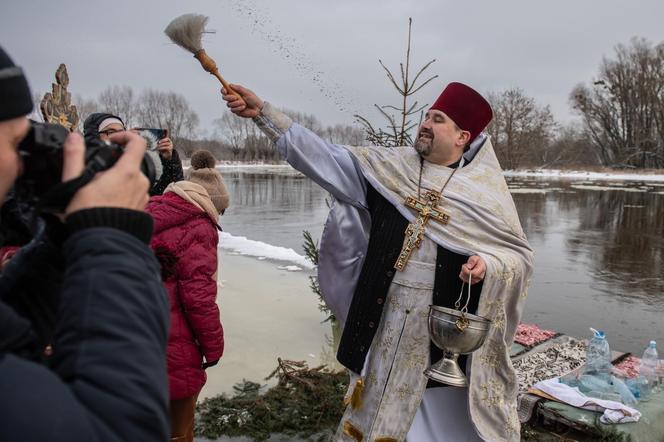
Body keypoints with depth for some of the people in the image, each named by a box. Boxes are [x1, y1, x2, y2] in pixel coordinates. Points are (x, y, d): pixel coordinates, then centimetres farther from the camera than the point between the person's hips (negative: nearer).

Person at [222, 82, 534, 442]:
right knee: (377, 404, 18)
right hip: (383, 317, 3)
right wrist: (264, 113, -5)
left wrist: (488, 264, -22)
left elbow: (520, 252, 1)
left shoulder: (486, 190, -5)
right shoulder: (391, 165, 1)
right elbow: (325, 158, -1)